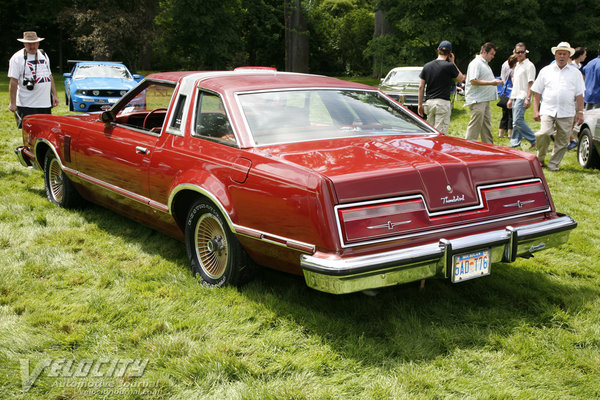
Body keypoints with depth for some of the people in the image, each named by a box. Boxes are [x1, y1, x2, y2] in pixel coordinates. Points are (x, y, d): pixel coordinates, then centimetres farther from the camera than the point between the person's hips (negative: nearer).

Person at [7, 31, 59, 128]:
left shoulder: (43, 55, 15)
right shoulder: (17, 58, -6)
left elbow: (50, 76, 21)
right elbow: (13, 81, -10)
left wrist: (54, 95, 14)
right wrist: (13, 103, -14)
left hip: (46, 105, 6)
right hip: (27, 106, -6)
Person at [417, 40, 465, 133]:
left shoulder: (427, 66, 8)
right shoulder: (449, 66, -7)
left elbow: (421, 87, 8)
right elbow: (461, 78, 10)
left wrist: (420, 104, 13)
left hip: (429, 102, 5)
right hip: (443, 102, -5)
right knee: (440, 133, -5)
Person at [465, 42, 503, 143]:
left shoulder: (484, 63, 22)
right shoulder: (476, 63, -12)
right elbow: (473, 81, -22)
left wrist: (495, 81, 17)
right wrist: (491, 82, -23)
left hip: (485, 100, 11)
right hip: (477, 101, -11)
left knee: (486, 126, 13)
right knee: (475, 126, -9)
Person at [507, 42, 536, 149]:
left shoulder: (529, 65, -7)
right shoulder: (517, 65, 20)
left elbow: (531, 83, -13)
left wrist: (528, 99, -20)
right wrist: (511, 99, 22)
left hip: (523, 97, -9)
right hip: (516, 97, 9)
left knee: (518, 120, -17)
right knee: (515, 122, 9)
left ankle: (534, 140, -9)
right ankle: (515, 143, 14)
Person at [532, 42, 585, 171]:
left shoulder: (575, 72, 12)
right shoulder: (546, 71, 11)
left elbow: (579, 95, 11)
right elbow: (537, 92, 10)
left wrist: (580, 112, 3)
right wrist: (535, 110, 2)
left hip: (567, 113, 1)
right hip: (548, 110, -1)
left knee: (562, 141, 0)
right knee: (544, 133, -20)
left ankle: (553, 164, 13)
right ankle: (540, 158, 2)